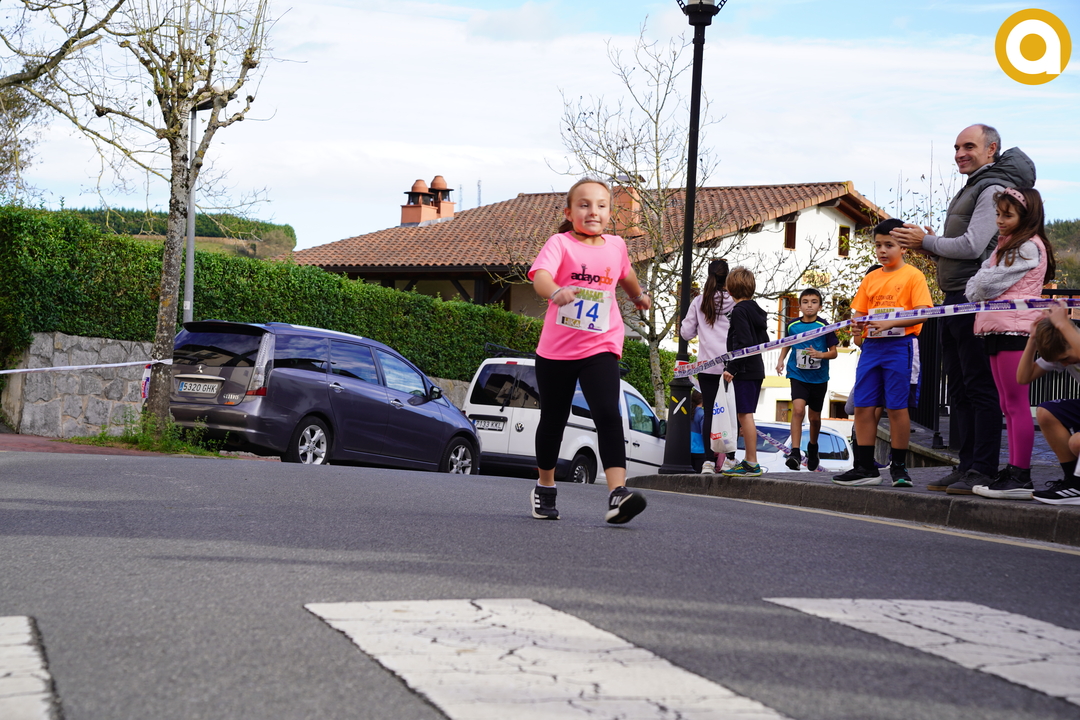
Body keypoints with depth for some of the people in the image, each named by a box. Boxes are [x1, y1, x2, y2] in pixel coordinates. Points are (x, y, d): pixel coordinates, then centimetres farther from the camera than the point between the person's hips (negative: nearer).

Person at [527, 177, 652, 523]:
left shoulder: (616, 246, 5)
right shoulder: (560, 243, -8)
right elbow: (540, 274, -29)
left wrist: (639, 295, 48)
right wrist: (555, 292, -51)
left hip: (600, 348, 1)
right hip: (556, 350, -1)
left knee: (608, 415, -18)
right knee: (553, 419, 13)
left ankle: (617, 493, -27)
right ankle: (544, 488, 34)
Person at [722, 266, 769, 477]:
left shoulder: (739, 311, -12)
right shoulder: (757, 311, 15)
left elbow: (743, 343, -20)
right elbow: (765, 341, 18)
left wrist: (731, 368, -20)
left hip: (745, 371, -10)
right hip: (756, 369, 10)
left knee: (745, 414, -9)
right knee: (745, 415, 15)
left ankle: (752, 464, -11)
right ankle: (748, 461, 20)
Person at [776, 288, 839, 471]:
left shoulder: (824, 327, -6)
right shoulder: (792, 325, 0)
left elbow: (833, 352, -3)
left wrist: (821, 355, -22)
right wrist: (781, 359, 6)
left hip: (819, 378, 0)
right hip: (798, 375, 0)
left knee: (815, 417, 13)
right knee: (798, 410, -22)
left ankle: (813, 448, 41)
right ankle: (795, 452, -22)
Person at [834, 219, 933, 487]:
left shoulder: (913, 276, -3)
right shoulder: (870, 279, 14)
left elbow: (921, 313, -12)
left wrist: (889, 323, -23)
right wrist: (857, 328, -7)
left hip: (899, 346, -6)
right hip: (871, 346, 6)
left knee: (897, 407, -1)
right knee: (862, 406, 3)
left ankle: (899, 466, 9)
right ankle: (865, 467, 9)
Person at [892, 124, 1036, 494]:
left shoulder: (993, 189, -9)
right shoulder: (971, 189, 22)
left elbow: (973, 246, -17)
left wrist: (925, 242, -5)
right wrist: (929, 243, 7)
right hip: (956, 298, 11)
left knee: (980, 387, -9)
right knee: (959, 389, 12)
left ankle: (984, 471, -7)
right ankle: (967, 466, 17)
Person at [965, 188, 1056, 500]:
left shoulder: (1028, 247, -8)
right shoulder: (1007, 245, 22)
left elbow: (988, 284, -13)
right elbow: (978, 283, 18)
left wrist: (973, 290, 4)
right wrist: (975, 291, 0)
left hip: (1015, 329, -10)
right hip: (998, 329, 10)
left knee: (1016, 403, -10)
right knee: (1009, 405, 10)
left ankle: (1021, 477, -10)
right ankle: (1014, 471, 13)